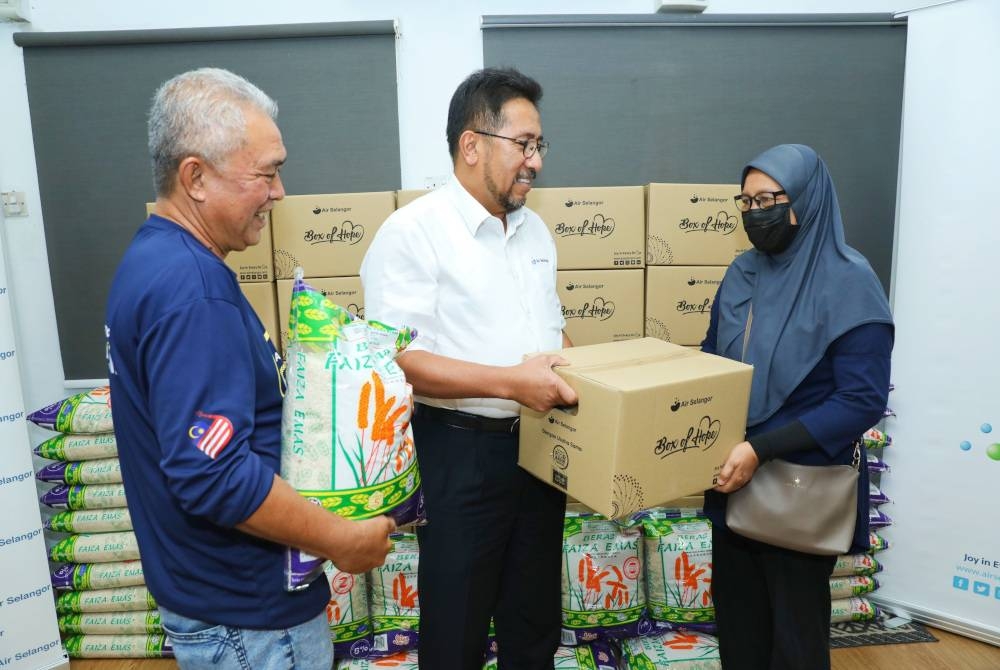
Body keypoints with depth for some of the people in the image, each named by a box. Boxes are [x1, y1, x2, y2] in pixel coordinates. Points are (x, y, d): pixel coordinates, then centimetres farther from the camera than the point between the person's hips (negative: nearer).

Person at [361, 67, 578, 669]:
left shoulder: (534, 228, 10)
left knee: (535, 616, 21)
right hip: (461, 451, -6)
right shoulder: (414, 230, -14)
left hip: (540, 445, 7)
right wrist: (510, 382, -26)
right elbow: (396, 357, -21)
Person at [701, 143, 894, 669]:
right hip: (733, 476, 5)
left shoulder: (848, 283, -15)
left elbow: (862, 401, -19)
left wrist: (762, 449, -24)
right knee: (735, 611, 19)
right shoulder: (743, 272, 3)